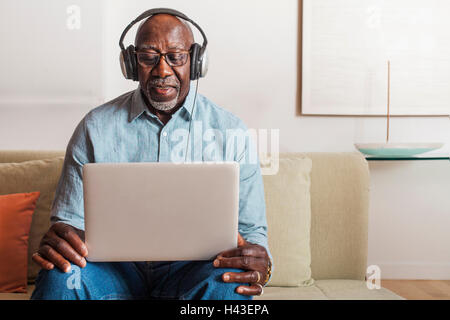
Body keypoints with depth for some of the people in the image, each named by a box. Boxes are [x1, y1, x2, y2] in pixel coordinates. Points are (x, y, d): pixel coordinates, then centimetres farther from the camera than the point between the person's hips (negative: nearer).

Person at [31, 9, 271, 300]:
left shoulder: (230, 131, 0)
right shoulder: (95, 128, 2)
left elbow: (252, 228, 3)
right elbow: (70, 219, 5)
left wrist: (261, 265, -21)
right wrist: (57, 239, -20)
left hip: (192, 269, 0)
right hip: (116, 265, 1)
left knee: (229, 281, -33)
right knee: (60, 276, -30)